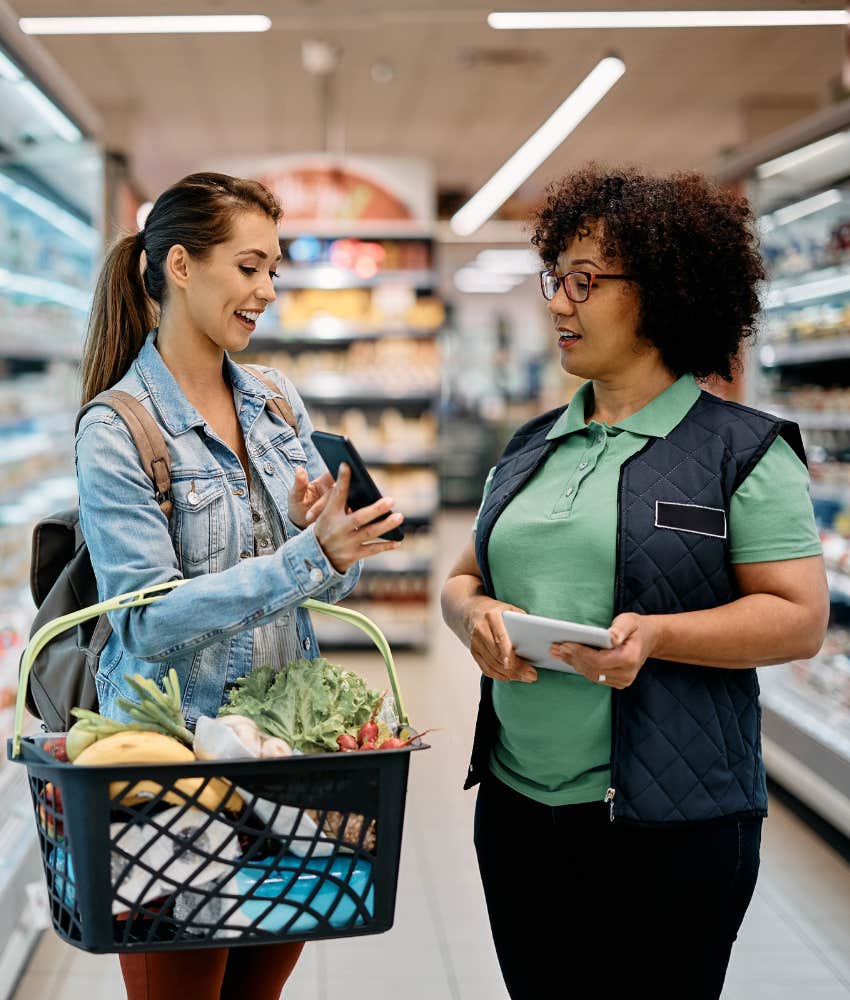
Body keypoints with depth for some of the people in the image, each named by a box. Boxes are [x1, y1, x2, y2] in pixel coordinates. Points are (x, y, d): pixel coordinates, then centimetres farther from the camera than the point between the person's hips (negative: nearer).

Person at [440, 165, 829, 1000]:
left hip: (669, 827, -5)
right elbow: (463, 577, 17)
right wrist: (474, 615, -6)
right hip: (515, 802, 6)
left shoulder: (744, 451, -5)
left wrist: (656, 635, -24)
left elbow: (800, 617, -10)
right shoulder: (530, 449, 13)